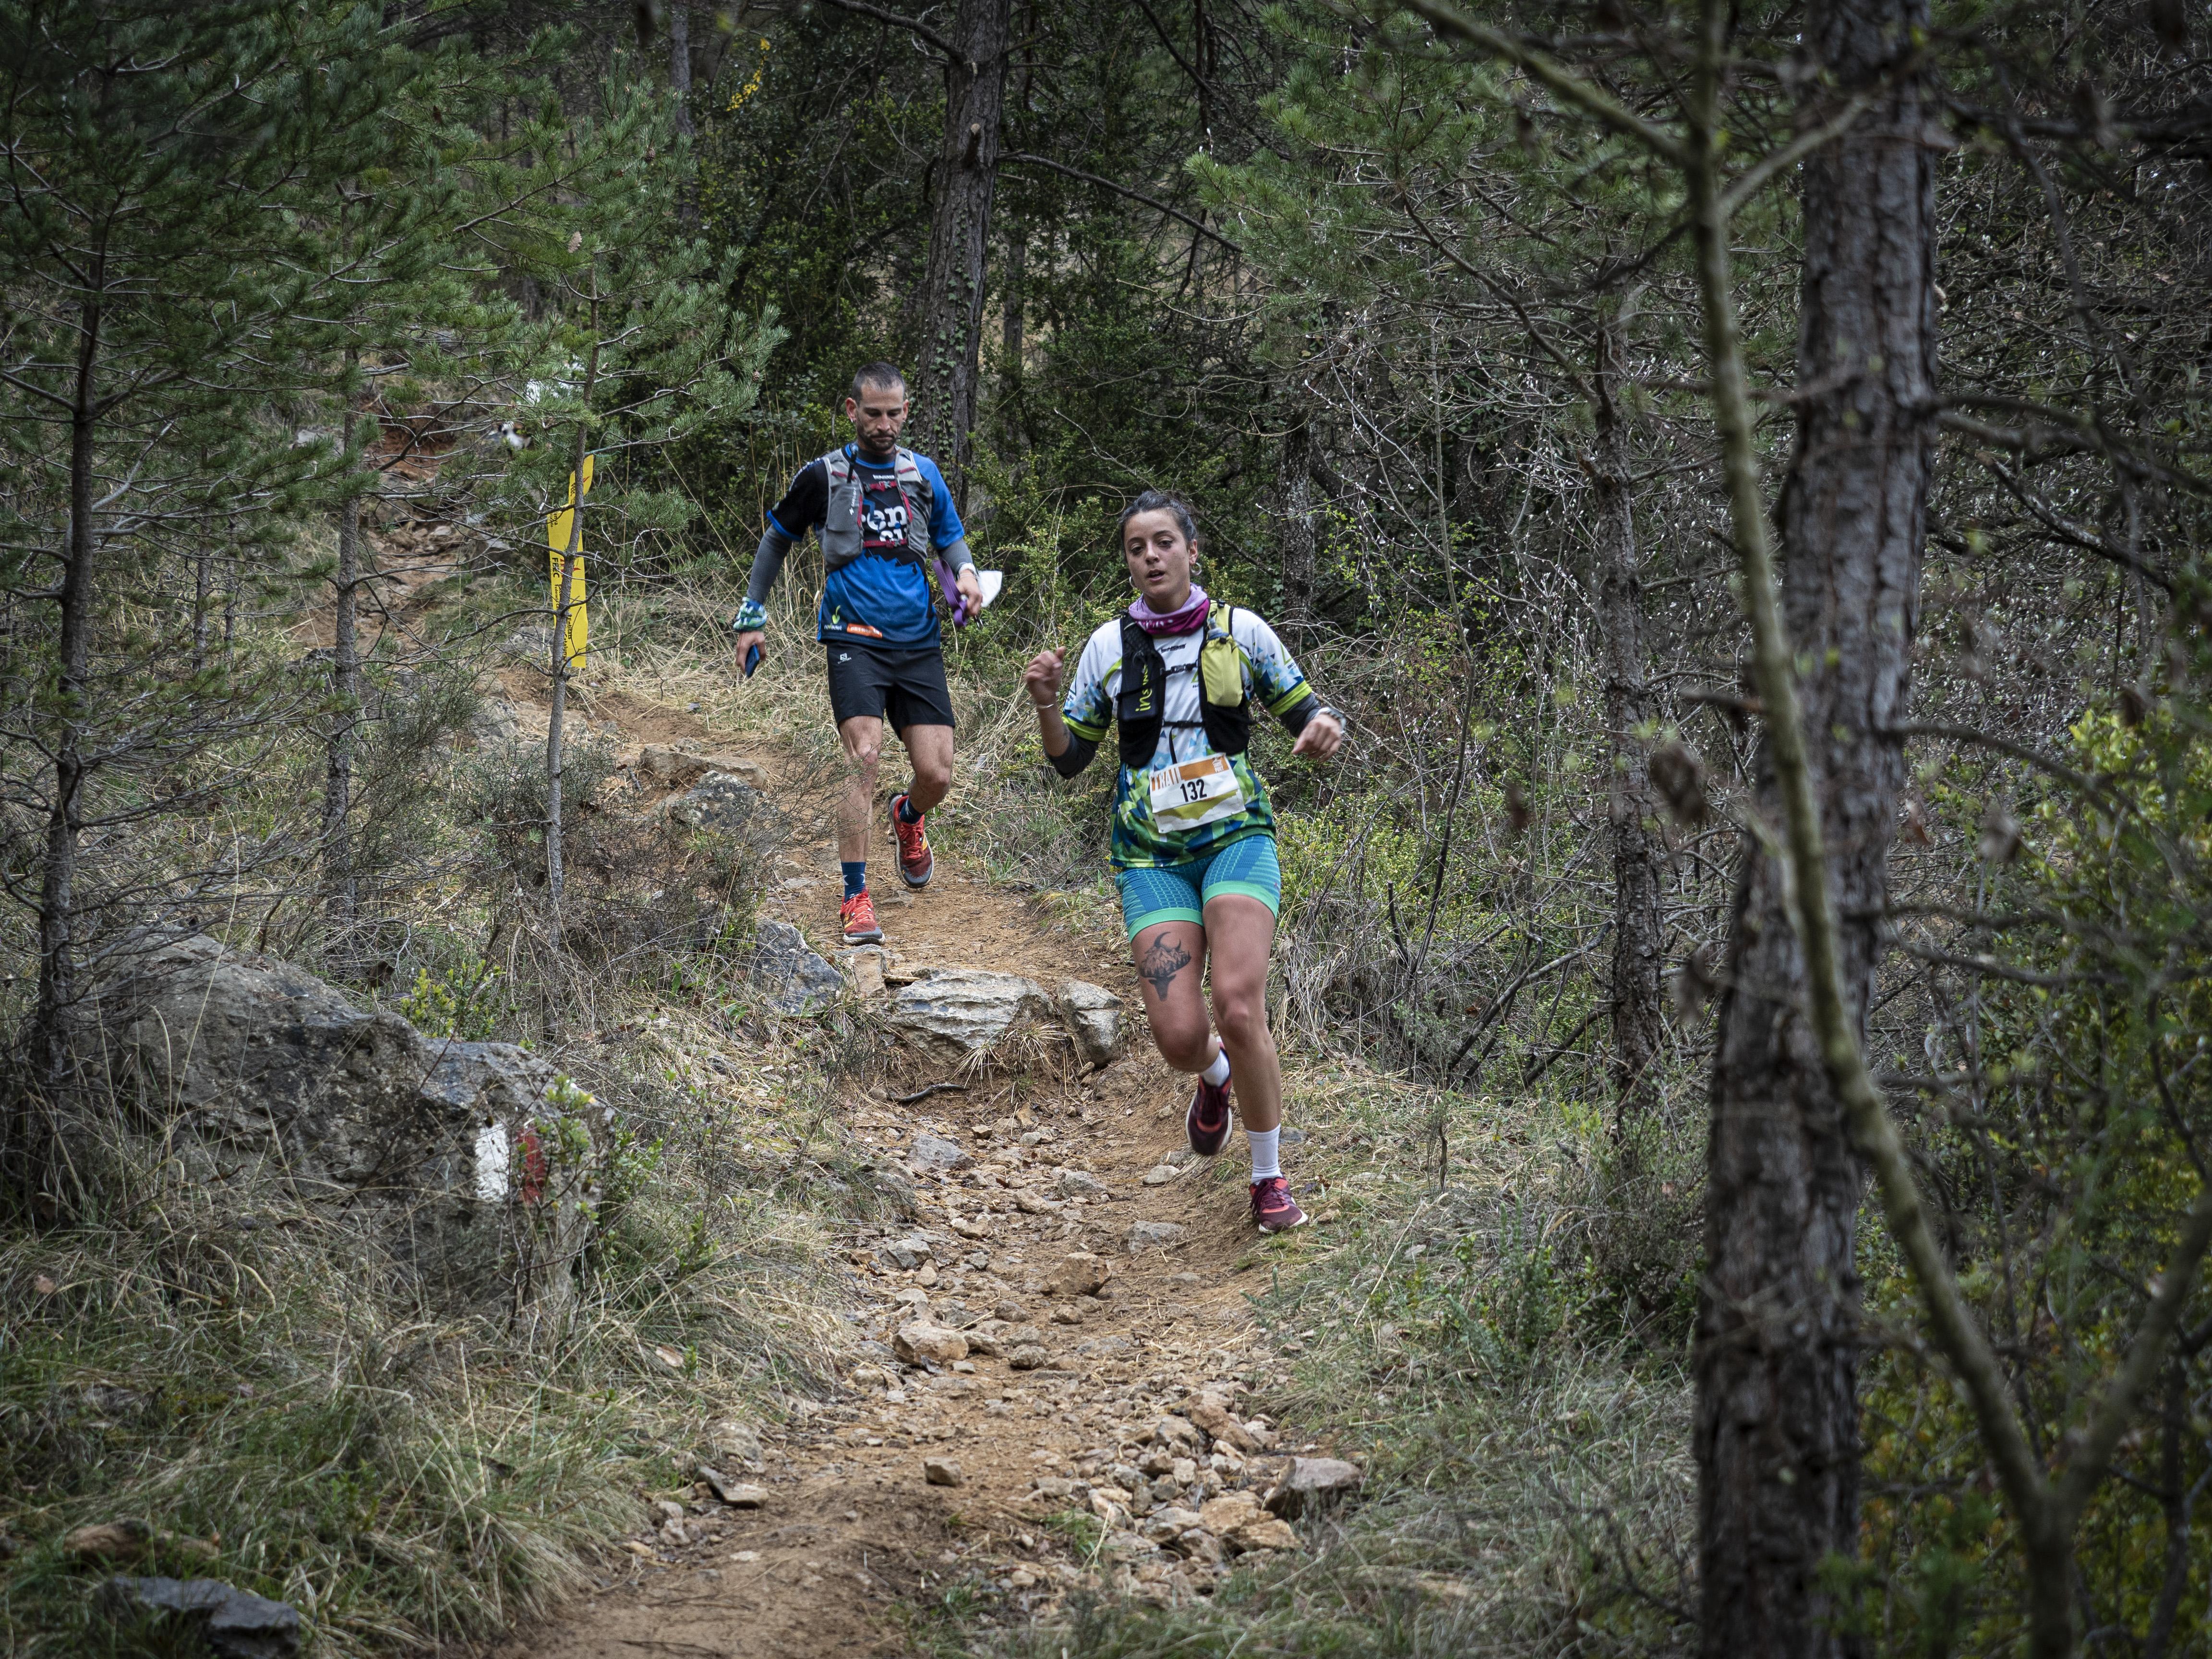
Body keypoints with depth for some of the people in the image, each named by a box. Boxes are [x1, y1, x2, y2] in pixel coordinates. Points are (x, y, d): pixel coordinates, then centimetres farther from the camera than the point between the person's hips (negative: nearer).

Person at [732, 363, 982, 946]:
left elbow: (950, 536, 22)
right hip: (855, 637, -3)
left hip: (919, 642, 3)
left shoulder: (923, 473, 9)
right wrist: (752, 616, 14)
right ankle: (855, 899, -14)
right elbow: (777, 539, 15)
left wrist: (966, 572, -1)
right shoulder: (824, 476, 2)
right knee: (865, 758, -21)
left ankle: (908, 818, 35)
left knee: (937, 775, -4)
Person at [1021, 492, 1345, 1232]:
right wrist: (1045, 703, -11)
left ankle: (1270, 1178, -3)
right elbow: (1069, 759, 9)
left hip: (1237, 837, -1)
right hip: (1152, 855, 1)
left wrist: (1324, 727, -16)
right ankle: (1216, 1075, 28)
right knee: (1178, 1037, -12)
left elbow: (1304, 714, 8)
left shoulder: (1241, 630, 1)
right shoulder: (1109, 645, 4)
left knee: (1238, 1006, -22)